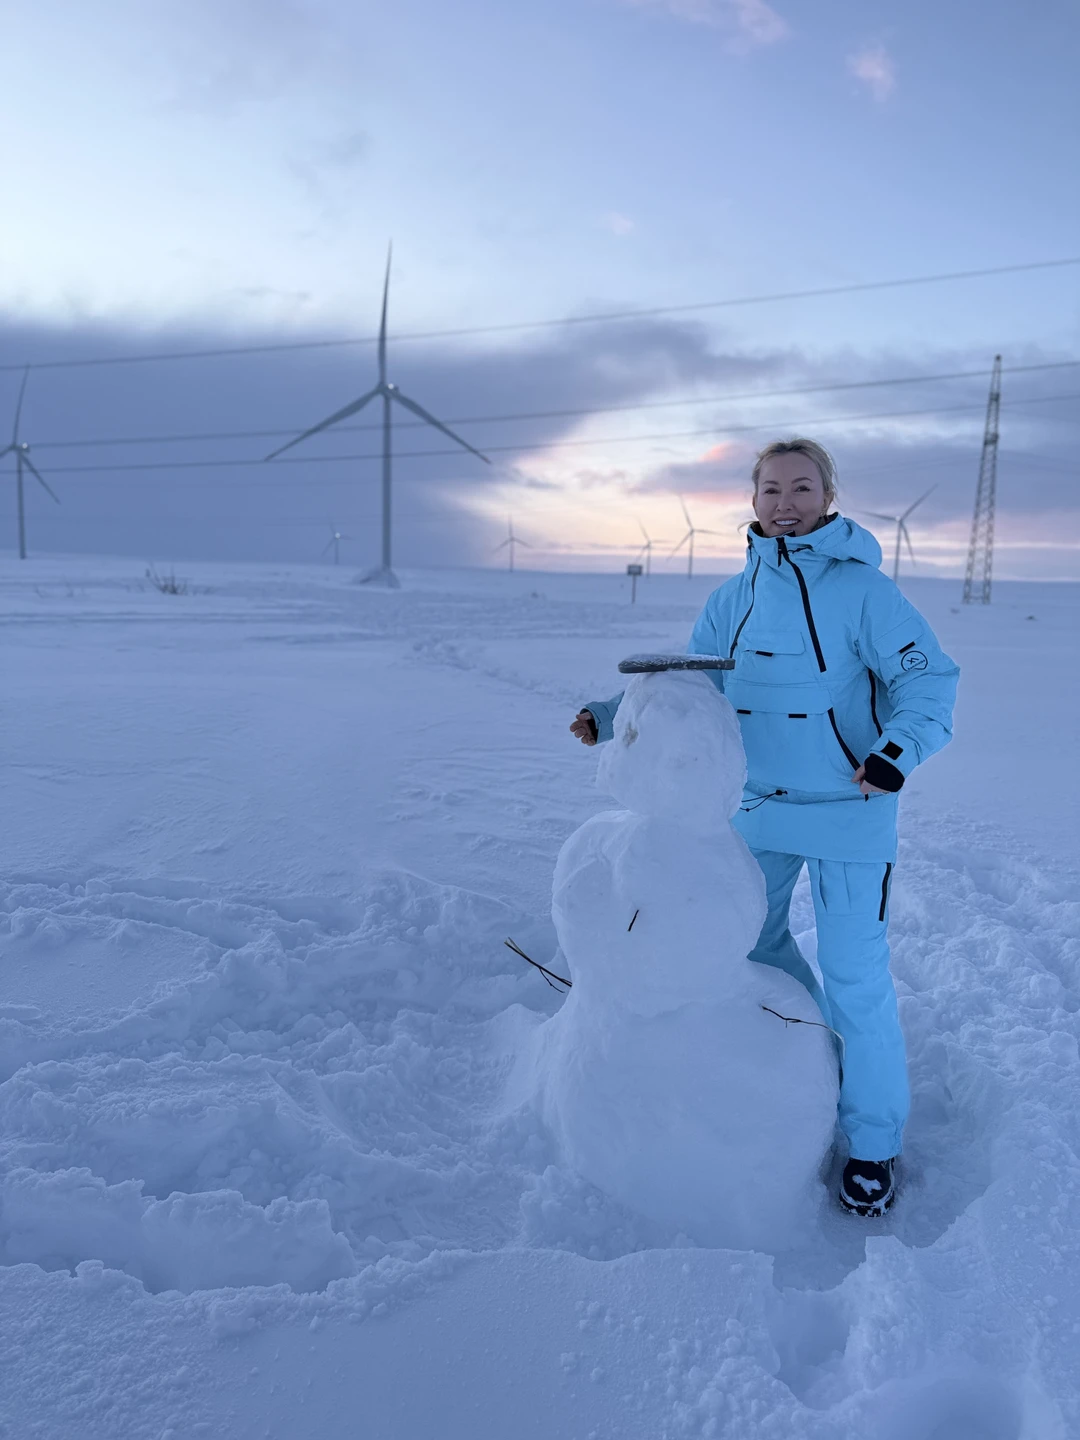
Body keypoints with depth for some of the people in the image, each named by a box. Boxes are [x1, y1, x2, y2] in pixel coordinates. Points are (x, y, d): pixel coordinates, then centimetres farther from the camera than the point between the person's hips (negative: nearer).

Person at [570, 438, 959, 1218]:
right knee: (751, 942, 19)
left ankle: (874, 1144, 21)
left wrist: (898, 747, -34)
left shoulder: (861, 589, -12)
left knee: (856, 980, 0)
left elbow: (930, 678, -16)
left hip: (848, 810, -5)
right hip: (761, 804, 6)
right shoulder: (735, 598, 3)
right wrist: (613, 715, -4)